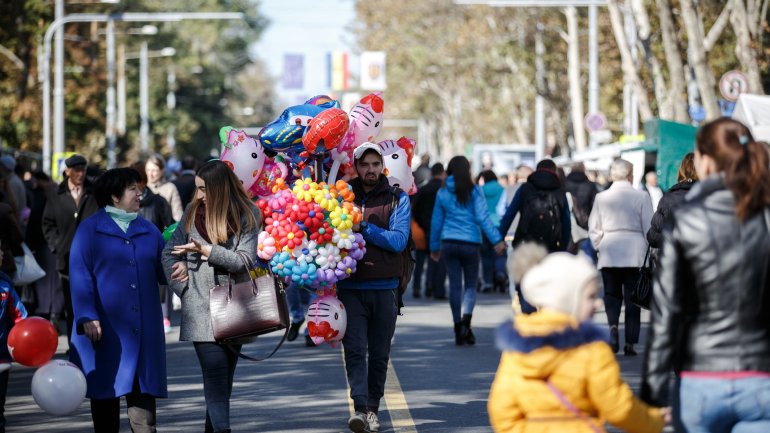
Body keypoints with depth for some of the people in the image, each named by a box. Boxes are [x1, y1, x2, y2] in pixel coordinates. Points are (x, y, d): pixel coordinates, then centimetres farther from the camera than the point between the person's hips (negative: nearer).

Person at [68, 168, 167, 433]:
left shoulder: (148, 230, 15)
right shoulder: (90, 229, 2)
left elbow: (163, 271, 13)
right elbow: (80, 276, -5)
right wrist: (87, 318, -15)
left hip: (144, 330, 3)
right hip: (105, 329, -3)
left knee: (143, 392, -1)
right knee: (106, 394, 3)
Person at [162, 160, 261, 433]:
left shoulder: (247, 216, -2)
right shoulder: (193, 213, 3)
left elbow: (244, 260, -9)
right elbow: (169, 252, 10)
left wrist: (205, 250, -14)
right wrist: (180, 281, -5)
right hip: (201, 306, -1)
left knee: (224, 377, 9)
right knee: (216, 375, -12)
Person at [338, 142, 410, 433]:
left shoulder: (397, 199, 4)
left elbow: (398, 240, -7)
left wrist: (362, 227, -13)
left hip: (385, 289, 0)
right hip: (350, 287, 0)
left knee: (379, 353, 6)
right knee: (355, 350, -10)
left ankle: (373, 409, 17)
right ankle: (360, 409, -16)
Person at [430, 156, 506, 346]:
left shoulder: (442, 193, 5)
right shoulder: (474, 191, -4)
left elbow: (436, 221, 11)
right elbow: (482, 217, -11)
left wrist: (434, 247, 21)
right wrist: (497, 240, -12)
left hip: (448, 243, 2)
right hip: (470, 243, -2)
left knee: (455, 285, 6)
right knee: (470, 284, 7)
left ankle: (459, 329, 5)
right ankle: (466, 321, -17)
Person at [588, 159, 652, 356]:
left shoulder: (601, 198, 1)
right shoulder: (641, 197, -5)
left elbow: (593, 229, 4)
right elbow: (649, 228, -2)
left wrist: (599, 247, 17)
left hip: (609, 253, 1)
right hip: (635, 253, -1)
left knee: (611, 293, 12)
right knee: (632, 297, 4)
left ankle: (613, 325, -16)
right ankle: (630, 343, 3)